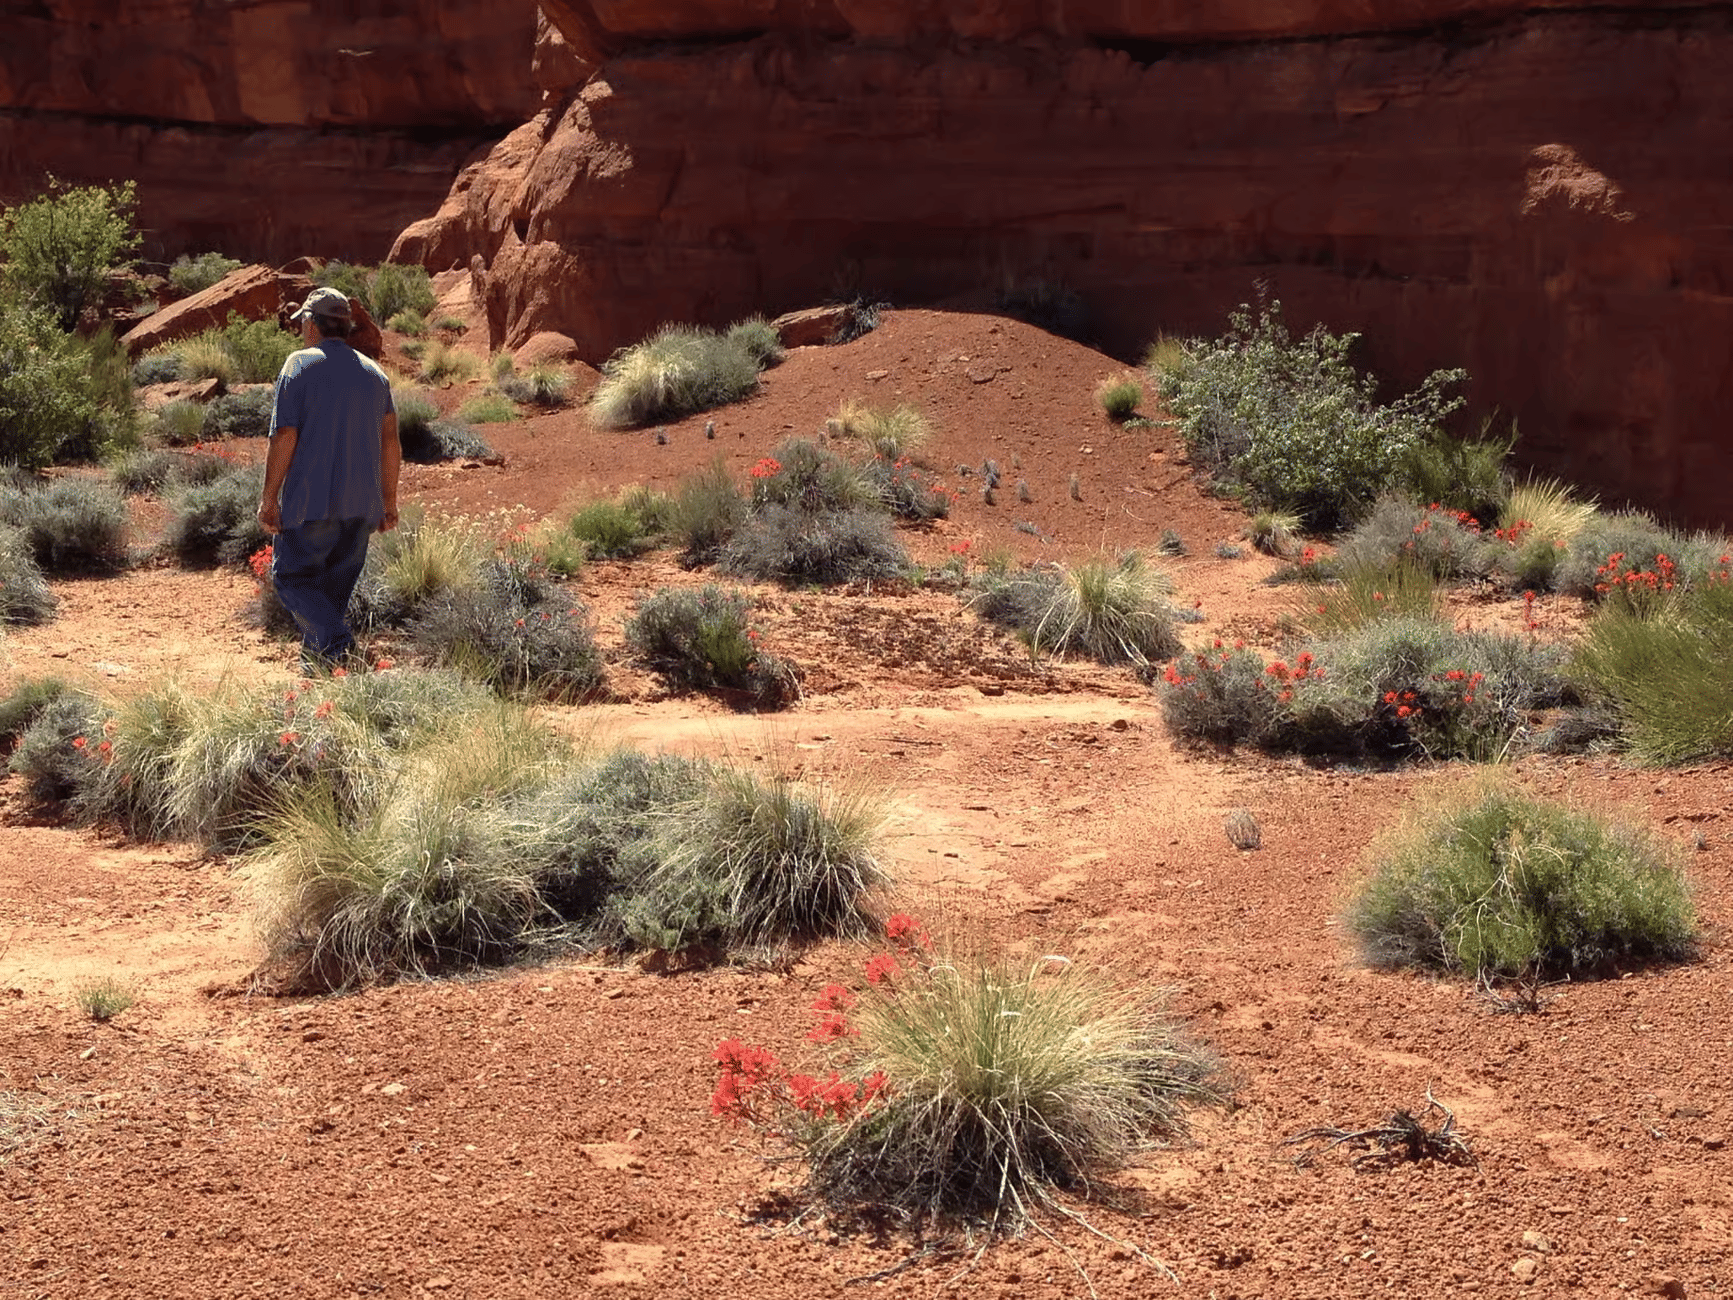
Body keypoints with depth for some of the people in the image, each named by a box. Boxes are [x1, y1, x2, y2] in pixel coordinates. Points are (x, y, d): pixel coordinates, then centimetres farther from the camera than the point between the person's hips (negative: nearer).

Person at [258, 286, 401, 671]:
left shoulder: (300, 365, -4)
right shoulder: (374, 373, 12)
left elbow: (284, 437, -11)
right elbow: (391, 444, 10)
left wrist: (269, 498, -7)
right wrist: (388, 502, 16)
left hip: (311, 499, -5)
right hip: (361, 503, 6)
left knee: (292, 575, 1)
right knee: (336, 584, 14)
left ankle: (337, 646, -18)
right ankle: (317, 660, 15)